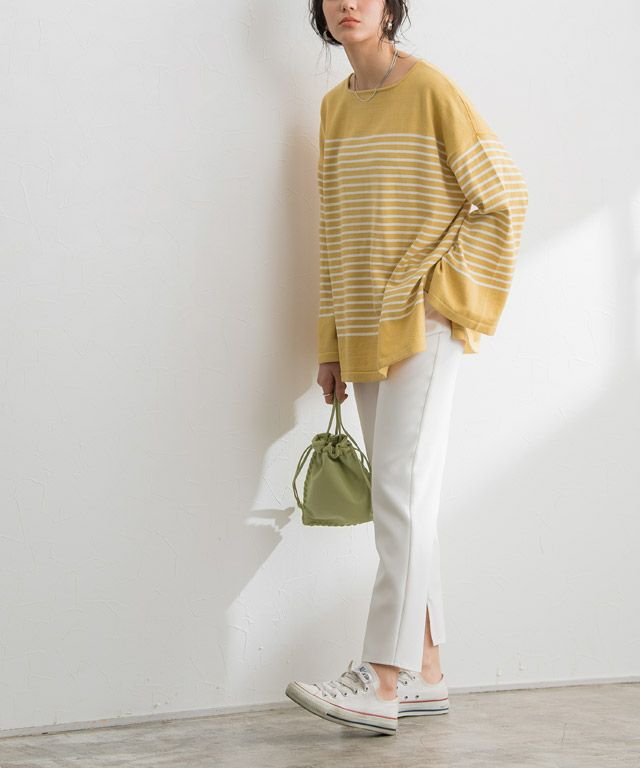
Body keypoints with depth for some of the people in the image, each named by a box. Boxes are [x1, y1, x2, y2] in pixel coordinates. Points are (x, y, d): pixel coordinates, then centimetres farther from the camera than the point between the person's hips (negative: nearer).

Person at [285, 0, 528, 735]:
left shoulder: (431, 90, -7)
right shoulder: (334, 106, 13)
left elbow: (503, 198, -6)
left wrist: (444, 295, -10)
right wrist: (329, 346, 13)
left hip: (423, 324, -7)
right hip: (366, 332, 7)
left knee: (401, 493, -12)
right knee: (402, 501, 8)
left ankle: (382, 685, -13)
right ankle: (426, 674, 15)